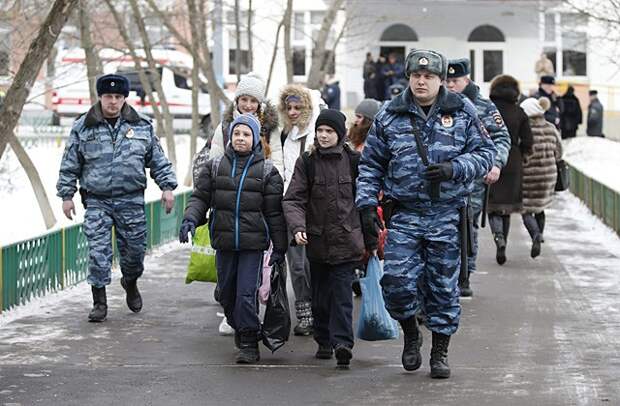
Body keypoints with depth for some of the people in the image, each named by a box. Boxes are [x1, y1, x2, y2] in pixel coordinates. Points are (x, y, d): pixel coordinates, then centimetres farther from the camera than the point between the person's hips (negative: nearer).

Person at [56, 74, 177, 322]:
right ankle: (99, 302, 3)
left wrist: (167, 187, 2)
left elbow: (158, 160, 11)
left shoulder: (142, 126, 6)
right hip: (97, 201, -1)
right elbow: (70, 166, 7)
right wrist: (66, 195, 3)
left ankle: (130, 283, 38)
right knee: (98, 253, -6)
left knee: (134, 248, 7)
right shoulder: (83, 128, 2)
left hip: (131, 201, 1)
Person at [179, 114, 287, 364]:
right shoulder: (215, 167, 9)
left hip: (253, 243, -3)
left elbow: (275, 212, 2)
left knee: (247, 294, -10)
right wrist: (190, 219, -13)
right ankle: (238, 329, 34)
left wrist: (279, 247, 0)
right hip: (224, 242, 3)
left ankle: (249, 344, -2)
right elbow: (200, 197, 7)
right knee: (227, 293, 12)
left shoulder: (267, 171, 3)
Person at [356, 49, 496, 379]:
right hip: (404, 214, 0)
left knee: (443, 287, 6)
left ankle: (440, 351, 20)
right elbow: (370, 165, 10)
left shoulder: (462, 113, 4)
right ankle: (410, 334, 19)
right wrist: (367, 203, -1)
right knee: (397, 282, -10)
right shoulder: (389, 116, 6)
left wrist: (453, 169, -14)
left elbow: (485, 153, 3)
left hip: (447, 217, 0)